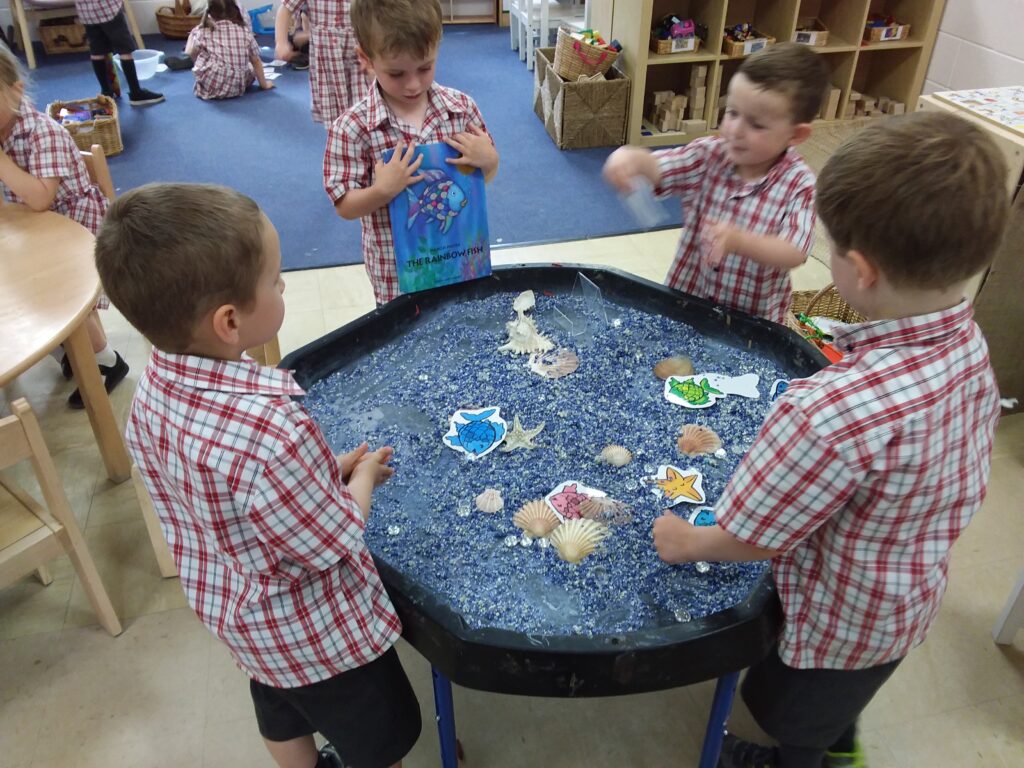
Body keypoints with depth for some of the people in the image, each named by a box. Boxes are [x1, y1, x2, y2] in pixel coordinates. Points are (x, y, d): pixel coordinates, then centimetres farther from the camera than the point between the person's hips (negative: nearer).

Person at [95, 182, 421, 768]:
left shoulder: (152, 392, -16)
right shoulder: (268, 431, -42)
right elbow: (333, 543, -28)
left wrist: (325, 470, -2)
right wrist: (362, 476, -9)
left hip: (227, 607, 8)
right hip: (315, 632, -7)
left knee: (284, 715, 34)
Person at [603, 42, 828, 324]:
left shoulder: (800, 185, -13)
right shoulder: (708, 155, -6)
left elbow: (793, 254, -23)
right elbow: (656, 166, -20)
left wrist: (737, 241, -40)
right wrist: (630, 157, -44)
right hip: (685, 297, 2)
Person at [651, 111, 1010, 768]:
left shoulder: (835, 411, -45)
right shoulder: (970, 347, -18)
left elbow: (749, 540, -30)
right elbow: (962, 484, -1)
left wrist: (680, 542, -10)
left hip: (838, 619, -7)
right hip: (913, 601, 7)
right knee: (841, 697, 39)